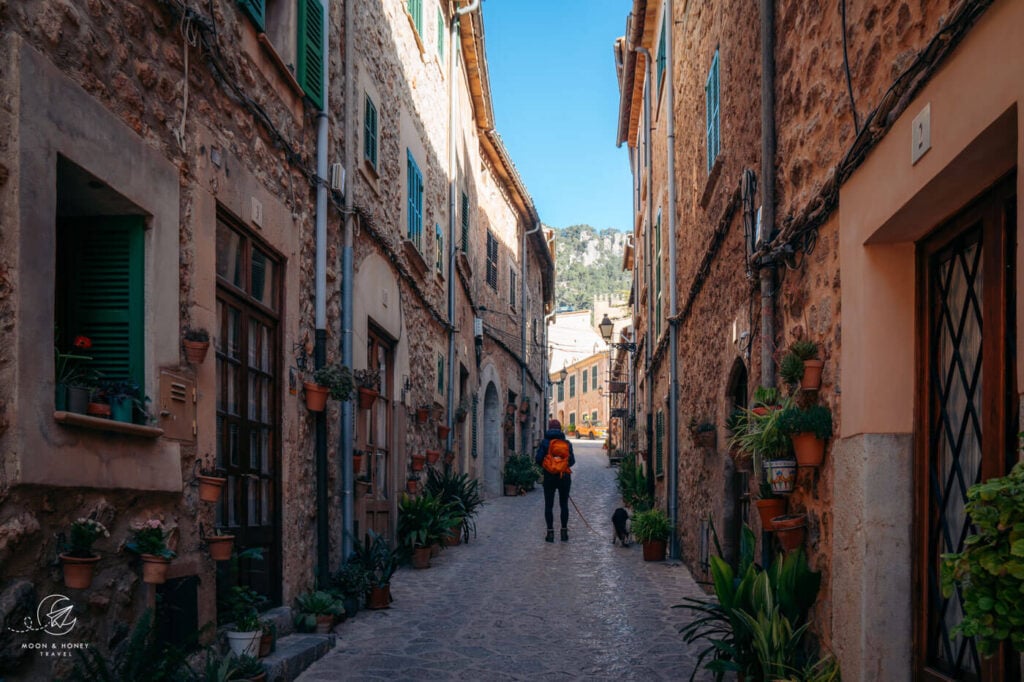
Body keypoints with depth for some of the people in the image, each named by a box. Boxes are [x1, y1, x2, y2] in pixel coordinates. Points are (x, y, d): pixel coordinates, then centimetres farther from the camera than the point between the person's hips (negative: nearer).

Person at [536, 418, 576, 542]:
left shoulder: (545, 442, -5)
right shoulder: (567, 443, 0)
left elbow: (538, 459, -8)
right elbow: (572, 461, 1)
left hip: (549, 476, -2)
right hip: (564, 476, 2)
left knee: (548, 505, 5)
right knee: (564, 505, 11)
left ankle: (550, 533, 3)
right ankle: (564, 532, 11)